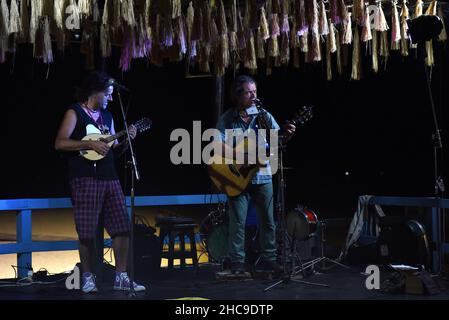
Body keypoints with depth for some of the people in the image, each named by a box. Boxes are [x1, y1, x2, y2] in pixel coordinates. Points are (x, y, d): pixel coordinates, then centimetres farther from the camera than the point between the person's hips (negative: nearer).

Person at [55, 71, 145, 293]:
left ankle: (121, 278, 8)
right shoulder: (75, 113, 0)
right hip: (85, 178, -6)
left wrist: (126, 141, 3)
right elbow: (60, 143, -12)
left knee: (122, 227, 1)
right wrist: (90, 144, -17)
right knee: (87, 232, -3)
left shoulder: (107, 116, 19)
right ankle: (88, 277, 11)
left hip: (109, 178, 6)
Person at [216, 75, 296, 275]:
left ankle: (268, 260, 18)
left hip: (262, 175, 3)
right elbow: (219, 145, -11)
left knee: (268, 221, 7)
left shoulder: (264, 116, 6)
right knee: (238, 222, -2)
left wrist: (287, 134, -23)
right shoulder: (227, 119, -2)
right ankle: (237, 264, 7)